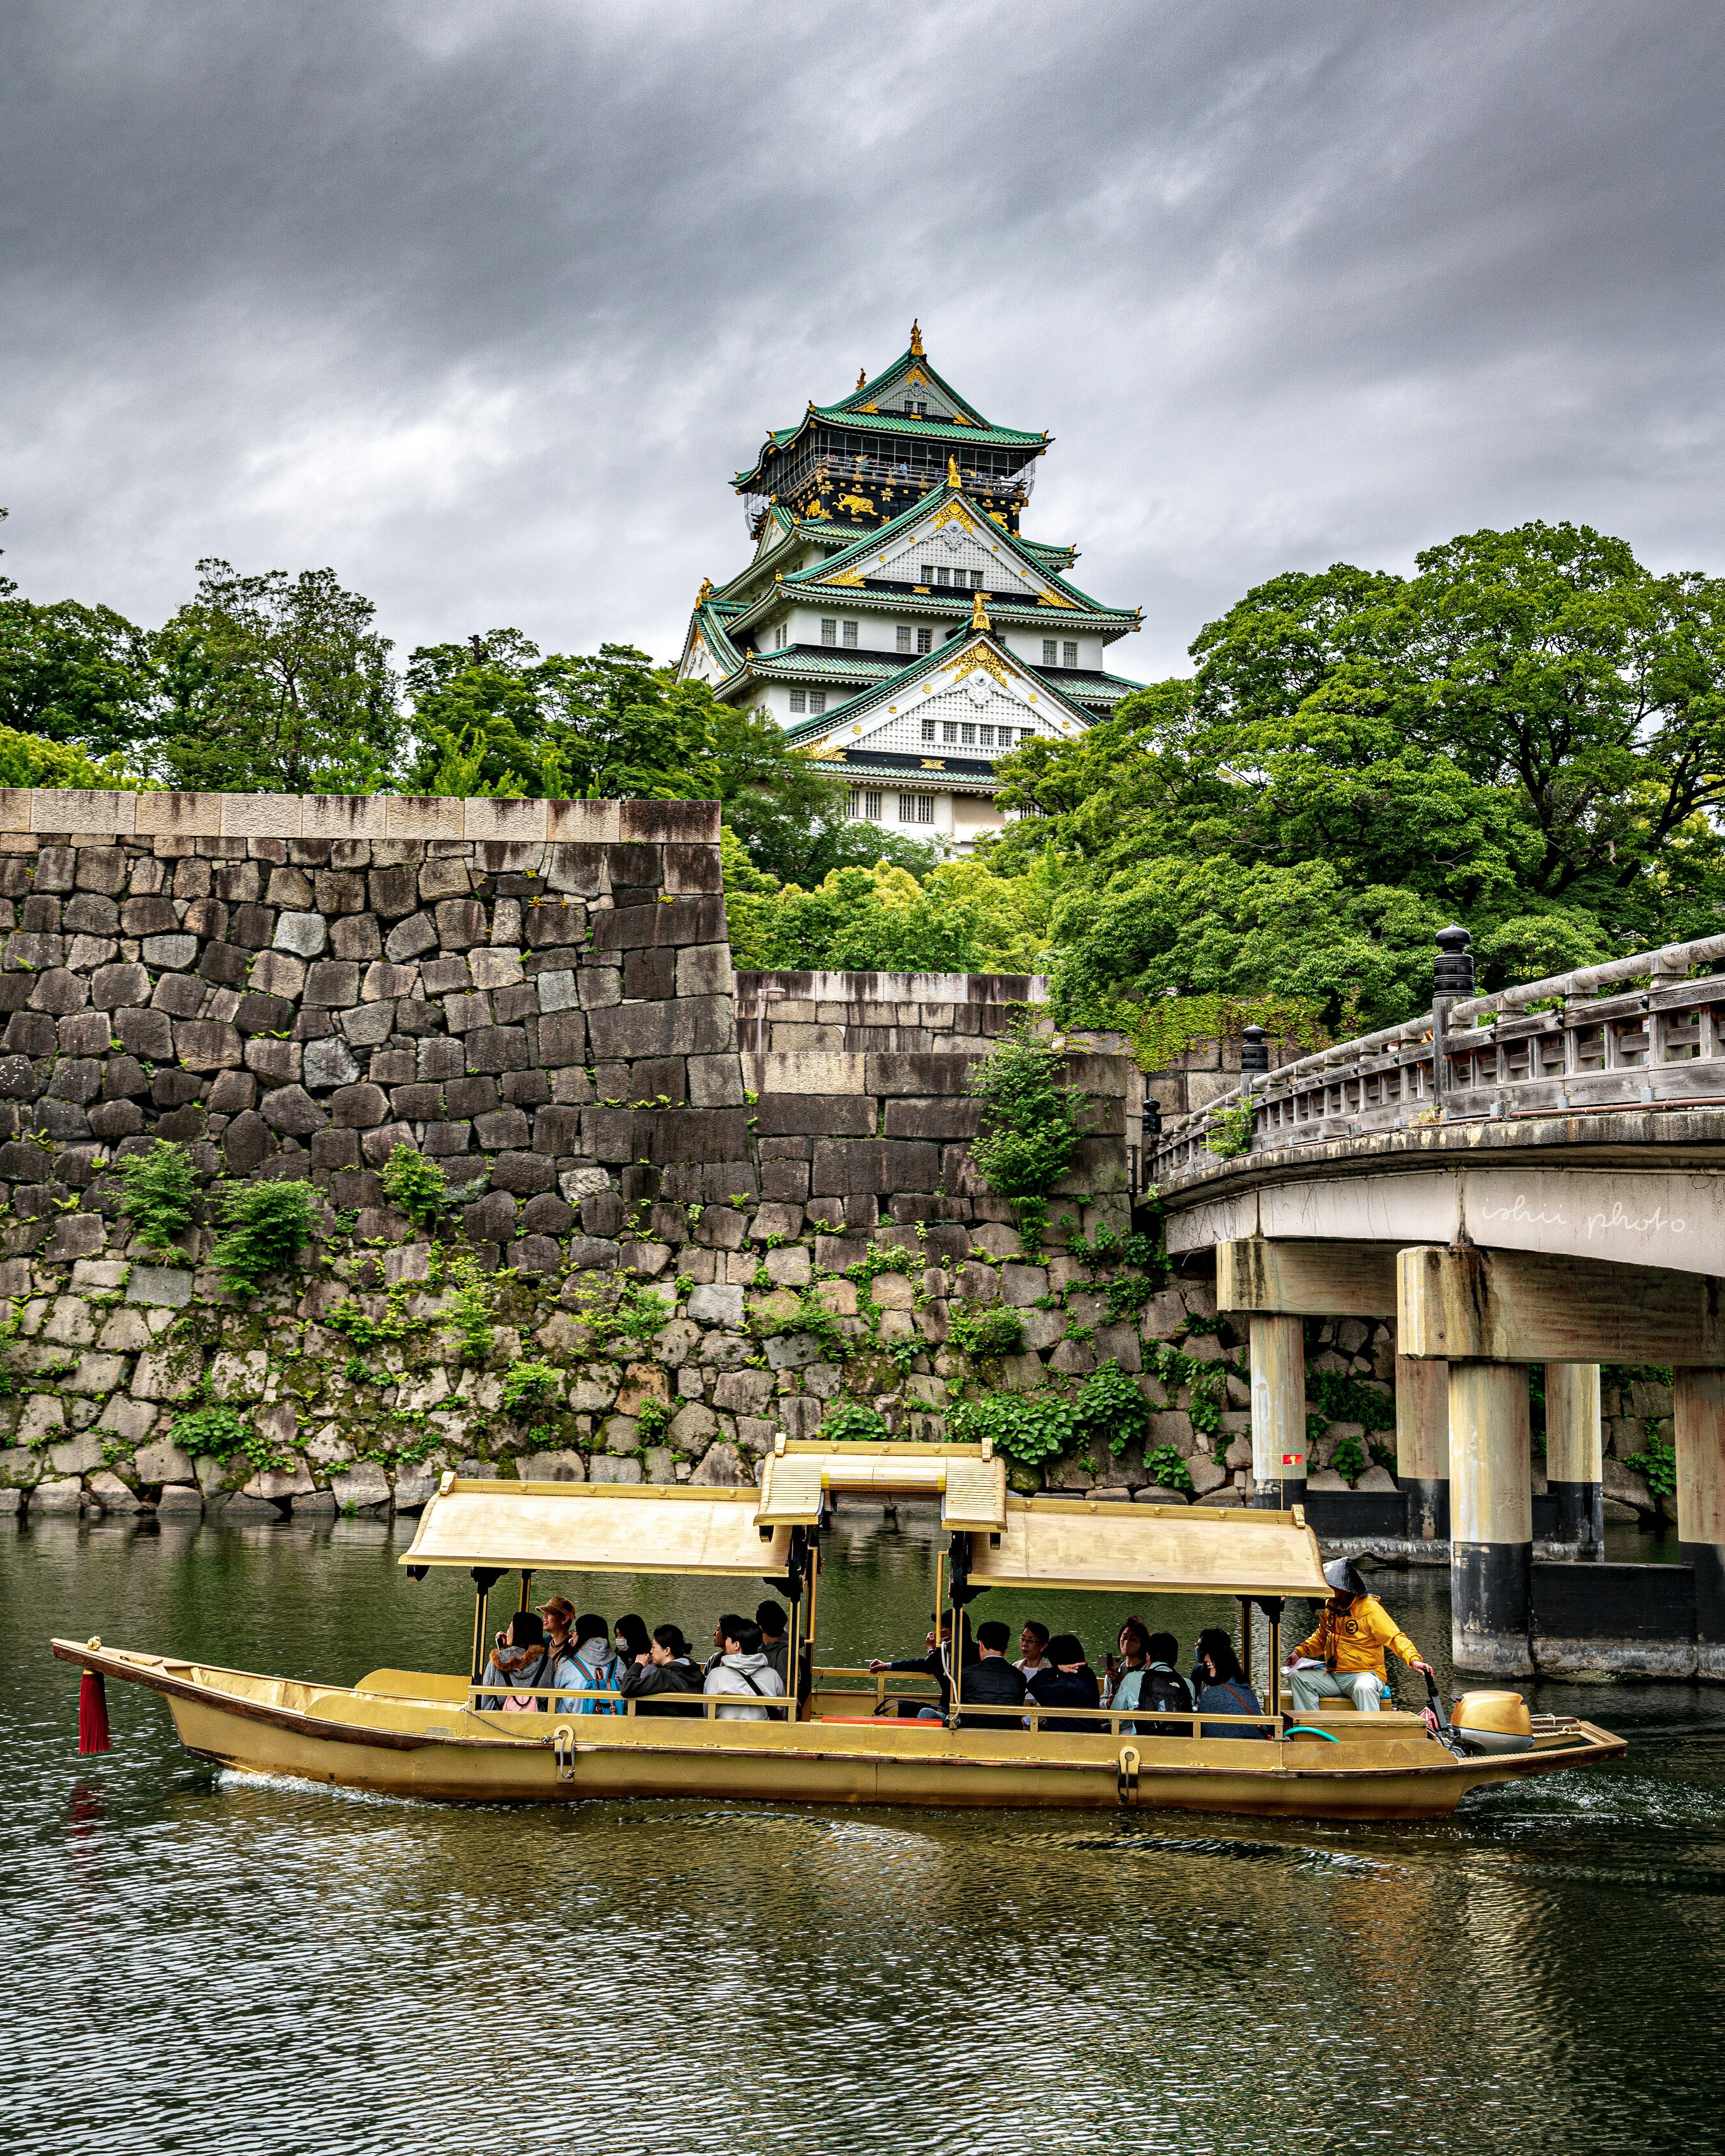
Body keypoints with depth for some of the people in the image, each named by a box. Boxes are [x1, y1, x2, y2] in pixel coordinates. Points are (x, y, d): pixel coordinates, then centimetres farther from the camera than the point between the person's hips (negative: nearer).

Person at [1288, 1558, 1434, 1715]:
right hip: (1333, 1675, 8)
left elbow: (1395, 1638, -18)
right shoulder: (1331, 1606, 10)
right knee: (1298, 1677, -8)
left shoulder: (1370, 1609, -13)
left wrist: (1414, 1660, -35)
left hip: (1365, 1674, -7)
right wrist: (1301, 1651, 14)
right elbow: (1322, 1637, 28)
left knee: (1364, 1688, -40)